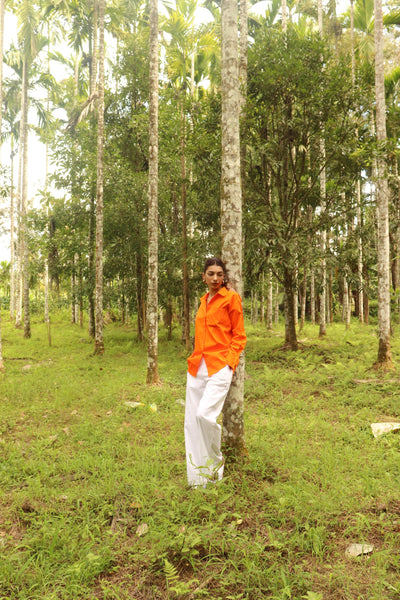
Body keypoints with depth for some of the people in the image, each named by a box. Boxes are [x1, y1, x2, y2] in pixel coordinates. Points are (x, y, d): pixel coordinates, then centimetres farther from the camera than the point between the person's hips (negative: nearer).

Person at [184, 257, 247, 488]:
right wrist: (194, 360, 12)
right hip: (197, 367, 7)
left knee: (205, 414, -20)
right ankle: (197, 477, 16)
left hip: (219, 366, -6)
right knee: (192, 420, 4)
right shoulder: (204, 300, 18)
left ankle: (216, 464, 7)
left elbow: (239, 336, -1)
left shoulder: (231, 298, 0)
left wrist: (229, 362, -12)